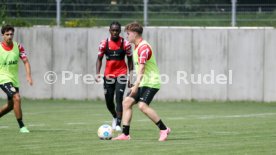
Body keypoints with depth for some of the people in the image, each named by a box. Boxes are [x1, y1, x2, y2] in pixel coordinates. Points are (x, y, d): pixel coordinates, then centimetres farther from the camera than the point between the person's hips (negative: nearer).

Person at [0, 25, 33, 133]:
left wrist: (28, 75, -18)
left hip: (14, 79, 6)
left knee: (11, 105, 15)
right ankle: (21, 126, -16)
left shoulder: (18, 47, -2)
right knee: (17, 98, -22)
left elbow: (25, 61, -4)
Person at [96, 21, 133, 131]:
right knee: (109, 101, 8)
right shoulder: (104, 44, -3)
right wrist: (97, 73, -8)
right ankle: (115, 117, 38)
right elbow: (99, 59, 6)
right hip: (108, 75, 3)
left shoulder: (125, 44, -6)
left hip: (121, 74, -3)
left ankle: (118, 124, -17)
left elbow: (130, 60, 2)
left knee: (119, 98, -17)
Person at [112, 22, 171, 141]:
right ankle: (125, 134, 1)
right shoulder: (137, 47, 16)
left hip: (151, 82, -10)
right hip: (143, 82, 10)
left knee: (142, 105, -23)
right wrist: (136, 85, 23)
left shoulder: (144, 47, -16)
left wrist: (136, 86, -29)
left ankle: (164, 129, -13)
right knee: (127, 102, 1)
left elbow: (141, 69, -24)